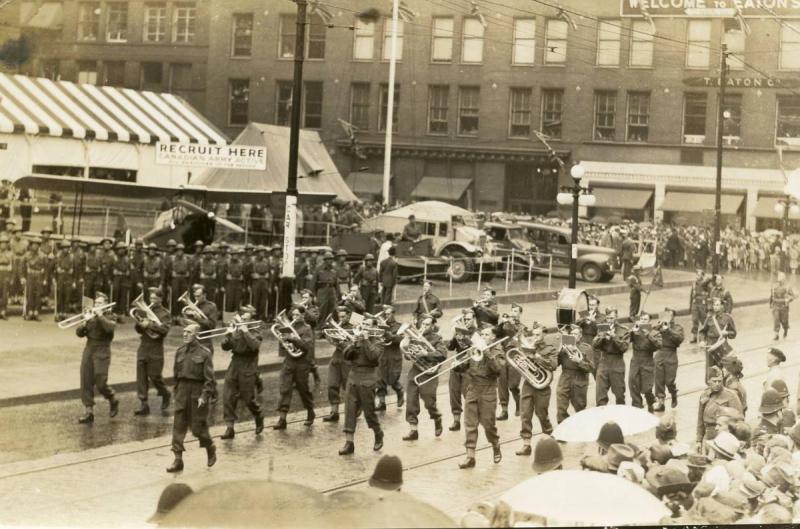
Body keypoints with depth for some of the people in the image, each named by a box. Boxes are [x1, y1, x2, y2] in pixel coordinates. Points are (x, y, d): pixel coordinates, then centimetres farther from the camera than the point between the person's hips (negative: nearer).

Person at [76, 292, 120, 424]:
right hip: (88, 350, 5)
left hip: (102, 353, -5)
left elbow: (110, 327, -22)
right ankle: (89, 411, 0)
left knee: (100, 383, -9)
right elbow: (79, 333, 9)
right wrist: (84, 324, -9)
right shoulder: (90, 317, 15)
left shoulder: (109, 317, 1)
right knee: (86, 382, -3)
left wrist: (100, 315, -18)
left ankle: (113, 400, 19)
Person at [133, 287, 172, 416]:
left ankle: (165, 394, 25)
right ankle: (143, 404, 4)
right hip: (143, 347, 4)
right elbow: (138, 329, 10)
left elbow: (164, 329, -14)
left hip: (156, 349, -4)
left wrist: (149, 324, -21)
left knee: (154, 376, -2)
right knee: (141, 377, 0)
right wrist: (139, 323, -12)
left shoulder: (165, 314, -1)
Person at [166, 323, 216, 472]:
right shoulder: (180, 352, 8)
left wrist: (204, 396, -17)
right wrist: (176, 392, 13)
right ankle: (178, 459, 1)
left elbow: (209, 378, -10)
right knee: (178, 426, -1)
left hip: (197, 392, -5)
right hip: (182, 390, 5)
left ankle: (210, 448, 29)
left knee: (197, 427, 1)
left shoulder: (204, 353, -8)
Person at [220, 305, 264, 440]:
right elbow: (225, 347, 5)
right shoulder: (235, 330, 9)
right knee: (228, 397, -5)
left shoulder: (254, 332, -3)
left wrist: (245, 331, -22)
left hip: (248, 369, -4)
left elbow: (255, 346, -22)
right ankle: (229, 427, -1)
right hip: (234, 366, 4)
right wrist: (230, 334, -10)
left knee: (248, 398, 3)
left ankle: (259, 418, 31)